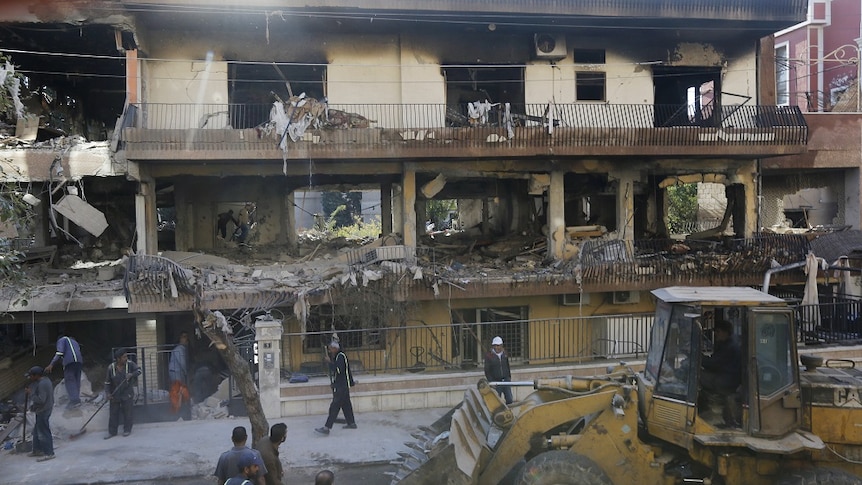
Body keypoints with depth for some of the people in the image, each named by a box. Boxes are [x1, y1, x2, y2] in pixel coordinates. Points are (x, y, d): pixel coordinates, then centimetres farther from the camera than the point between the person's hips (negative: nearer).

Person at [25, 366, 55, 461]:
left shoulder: (42, 384, -23)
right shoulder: (45, 380, 9)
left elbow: (41, 400, -26)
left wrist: (31, 393, -18)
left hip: (43, 411, -11)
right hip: (42, 410, 11)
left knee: (43, 432, -5)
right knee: (37, 430, 20)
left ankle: (49, 453, -1)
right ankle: (37, 450, 31)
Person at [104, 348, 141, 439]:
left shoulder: (130, 364, -8)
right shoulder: (111, 367, -7)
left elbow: (138, 370, -10)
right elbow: (107, 382, -2)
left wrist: (132, 374, -30)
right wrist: (107, 393, -12)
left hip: (127, 394, -1)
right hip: (115, 395, 1)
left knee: (127, 412, 5)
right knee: (113, 413, 7)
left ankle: (127, 430, 20)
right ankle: (112, 432, 19)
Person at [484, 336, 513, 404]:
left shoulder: (505, 354, 5)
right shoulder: (489, 355, -8)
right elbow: (487, 371, -6)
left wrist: (509, 378, 14)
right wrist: (491, 382, -11)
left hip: (506, 380, 3)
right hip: (496, 382, -3)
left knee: (509, 400, -1)